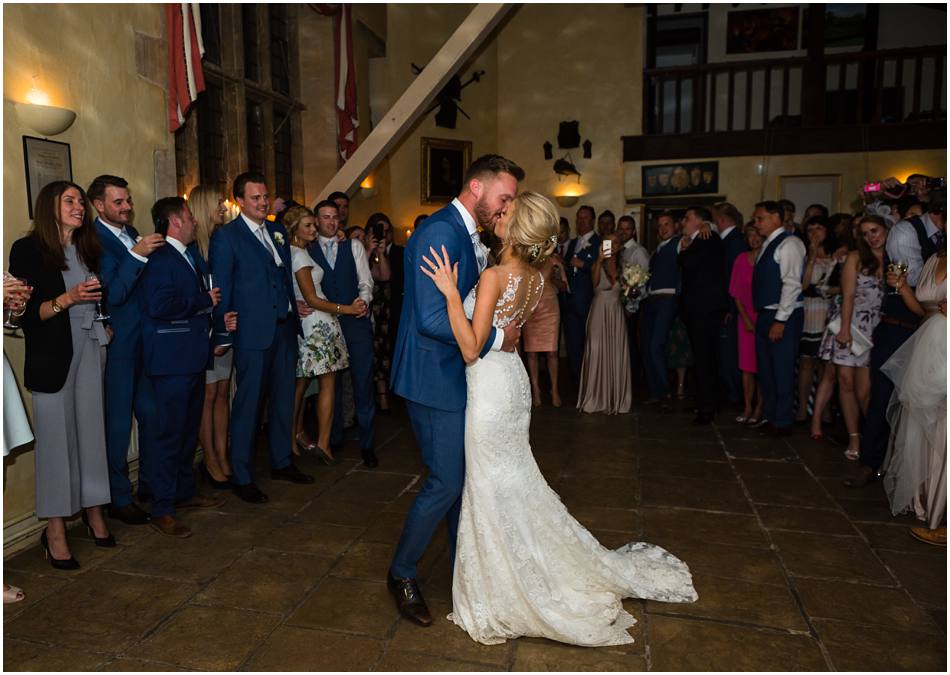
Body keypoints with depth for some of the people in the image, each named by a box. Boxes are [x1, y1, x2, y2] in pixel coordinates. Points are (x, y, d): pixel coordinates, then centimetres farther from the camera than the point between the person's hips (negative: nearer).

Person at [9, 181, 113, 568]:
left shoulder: (89, 249, 13)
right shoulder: (28, 249, -3)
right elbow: (24, 313, -9)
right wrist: (67, 299, -19)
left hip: (90, 351, 5)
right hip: (52, 356, -5)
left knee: (92, 431, 6)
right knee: (55, 437, -1)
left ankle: (93, 510, 18)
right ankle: (55, 531, 8)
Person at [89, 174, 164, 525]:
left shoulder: (133, 235, 10)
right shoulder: (95, 241, -14)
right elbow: (113, 295, -22)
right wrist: (136, 255, -28)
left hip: (144, 341, 8)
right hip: (117, 345, -8)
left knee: (151, 413, 17)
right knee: (118, 423, 3)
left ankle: (150, 482, 33)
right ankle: (119, 498, 18)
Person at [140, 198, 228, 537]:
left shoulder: (193, 254, 15)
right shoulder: (159, 258, -15)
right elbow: (158, 307, -26)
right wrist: (204, 301, -16)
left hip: (193, 357, 10)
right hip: (172, 359, -9)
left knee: (189, 430, 19)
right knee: (170, 434, -3)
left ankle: (185, 491, 33)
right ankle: (162, 510, 8)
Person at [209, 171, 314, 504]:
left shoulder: (277, 232, 14)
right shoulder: (226, 236, -4)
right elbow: (221, 289, -6)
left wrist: (295, 319, 12)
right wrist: (223, 336, -7)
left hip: (284, 328, 6)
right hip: (253, 332, -6)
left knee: (283, 399, 14)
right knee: (247, 405, 1)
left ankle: (282, 463, 29)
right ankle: (241, 477, 12)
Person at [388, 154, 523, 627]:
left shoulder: (468, 235, 11)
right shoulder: (439, 231, -20)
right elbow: (432, 318, -28)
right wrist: (495, 338, -18)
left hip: (457, 375, 10)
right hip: (436, 379, -10)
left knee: (463, 476, 19)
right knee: (446, 482, -1)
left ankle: (462, 560, 39)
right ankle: (402, 574, 22)